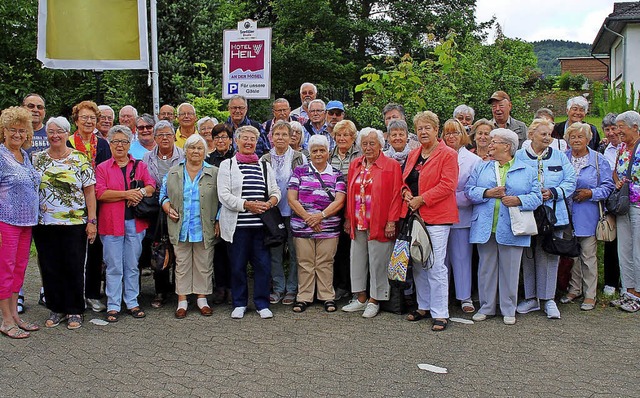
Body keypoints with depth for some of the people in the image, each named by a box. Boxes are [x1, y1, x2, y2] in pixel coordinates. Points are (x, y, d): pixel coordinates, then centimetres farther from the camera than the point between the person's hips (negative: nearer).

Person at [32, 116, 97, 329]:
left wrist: (92, 221, -6)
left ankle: (74, 311, 16)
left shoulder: (80, 159, -1)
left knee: (74, 268, 3)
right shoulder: (37, 159, 7)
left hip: (75, 223, -2)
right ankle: (55, 309, 22)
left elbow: (90, 192, -1)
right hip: (44, 224, 3)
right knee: (49, 268, 8)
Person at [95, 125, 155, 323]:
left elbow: (151, 185, 4)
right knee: (114, 267, 1)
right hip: (111, 223, -2)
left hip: (135, 222, 2)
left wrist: (140, 192, -17)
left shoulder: (140, 166, 13)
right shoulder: (102, 168, 6)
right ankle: (113, 306, 9)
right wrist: (126, 194, -14)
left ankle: (132, 303, 19)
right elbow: (100, 193, -7)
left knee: (133, 266, 9)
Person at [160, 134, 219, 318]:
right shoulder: (173, 173, 8)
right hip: (181, 228, 1)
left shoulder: (214, 173, 3)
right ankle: (182, 301, 15)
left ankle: (202, 298, 19)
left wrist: (218, 223, -4)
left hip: (205, 229, -1)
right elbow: (164, 195, 15)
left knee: (204, 265, 6)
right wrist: (168, 208, -4)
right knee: (182, 265, 7)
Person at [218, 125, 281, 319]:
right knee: (237, 265, 3)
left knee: (263, 264, 1)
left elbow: (275, 192, 15)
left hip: (261, 224, 3)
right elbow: (223, 194, -5)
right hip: (237, 224, -2)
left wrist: (270, 203, -7)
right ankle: (239, 304, 18)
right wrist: (246, 204, -15)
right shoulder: (227, 165, 5)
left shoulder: (265, 166, 17)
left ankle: (262, 303, 14)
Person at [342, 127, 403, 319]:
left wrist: (391, 222, -13)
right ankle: (361, 298, 22)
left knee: (377, 262, 2)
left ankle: (374, 301, 14)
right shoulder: (355, 165, 12)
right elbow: (350, 193, 14)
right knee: (357, 260, 10)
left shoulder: (391, 165, -4)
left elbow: (396, 195, -8)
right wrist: (348, 218, 10)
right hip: (357, 224, 5)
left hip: (379, 224, -5)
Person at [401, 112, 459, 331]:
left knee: (435, 265, -8)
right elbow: (405, 179, 22)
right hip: (415, 215, 7)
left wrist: (421, 199, -16)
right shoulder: (413, 155, 16)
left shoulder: (447, 154, -6)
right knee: (418, 263, 12)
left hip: (437, 216, -7)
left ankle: (440, 314, -1)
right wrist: (406, 192, 0)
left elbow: (447, 184, -14)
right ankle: (423, 307, 25)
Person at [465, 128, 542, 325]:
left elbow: (536, 197, 1)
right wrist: (488, 193, -13)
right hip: (485, 228, 2)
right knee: (486, 268, 8)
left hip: (511, 229, -2)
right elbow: (469, 190, 3)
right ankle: (486, 307, 20)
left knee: (510, 270, 4)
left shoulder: (527, 171, 7)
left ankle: (509, 310, 16)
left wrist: (519, 201, -15)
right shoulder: (481, 168, 12)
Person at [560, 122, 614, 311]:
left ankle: (590, 294, 9)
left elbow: (608, 185, 0)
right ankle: (574, 289, 24)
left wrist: (591, 193, -13)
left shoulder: (598, 160, 0)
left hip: (588, 215, -3)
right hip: (567, 214, 3)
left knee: (588, 255, 1)